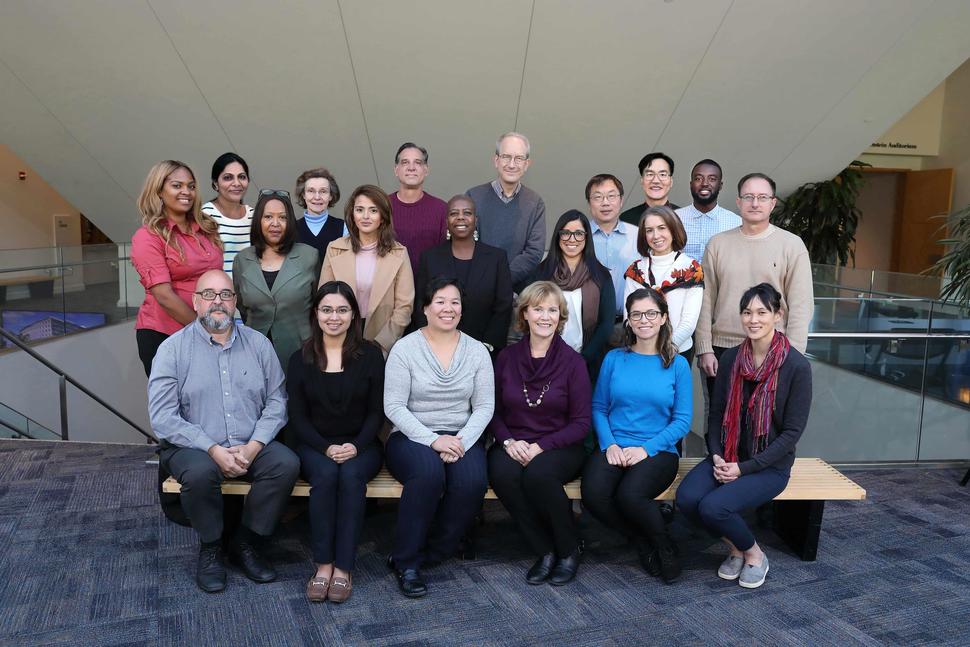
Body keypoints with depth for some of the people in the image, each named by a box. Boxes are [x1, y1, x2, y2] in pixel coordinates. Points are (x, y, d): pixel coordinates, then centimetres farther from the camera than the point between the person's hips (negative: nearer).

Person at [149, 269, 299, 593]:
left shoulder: (258, 343, 7)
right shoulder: (173, 349, -1)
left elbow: (276, 401, 2)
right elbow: (162, 417, -9)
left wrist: (253, 446, -13)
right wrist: (213, 450, -18)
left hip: (251, 446, 3)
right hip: (194, 447, -2)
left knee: (287, 463, -24)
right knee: (200, 471, -34)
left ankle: (245, 543, -3)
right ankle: (211, 547, -4)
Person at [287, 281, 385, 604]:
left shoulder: (370, 354, 3)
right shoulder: (301, 358, 5)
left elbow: (377, 411, 1)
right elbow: (297, 415, 2)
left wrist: (356, 447, -15)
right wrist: (325, 448, -14)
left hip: (360, 446, 0)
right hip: (316, 445, 1)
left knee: (351, 475, -32)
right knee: (325, 475, -31)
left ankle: (343, 568, -25)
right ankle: (323, 564, -23)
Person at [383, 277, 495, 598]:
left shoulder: (477, 351, 6)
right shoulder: (405, 349, -2)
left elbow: (484, 406, 3)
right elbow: (394, 406, -7)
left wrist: (462, 441, -14)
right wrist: (433, 440, -18)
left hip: (462, 437, 3)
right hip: (412, 436, -2)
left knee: (473, 481, -29)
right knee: (429, 473, -35)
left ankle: (432, 552, -6)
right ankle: (406, 561, -16)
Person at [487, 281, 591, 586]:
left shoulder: (572, 361, -2)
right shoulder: (507, 357, 6)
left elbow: (581, 422, -3)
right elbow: (494, 411, 9)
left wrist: (540, 446, -15)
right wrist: (508, 441, -10)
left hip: (559, 446, -2)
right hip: (513, 444, 3)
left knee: (539, 474, -35)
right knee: (503, 474, -31)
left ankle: (569, 550, -7)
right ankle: (545, 551, -12)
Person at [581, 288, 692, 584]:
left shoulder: (677, 364, 3)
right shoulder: (614, 359, 7)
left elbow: (682, 420, 0)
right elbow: (598, 407, 7)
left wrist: (647, 449, -12)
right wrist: (609, 444, -10)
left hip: (658, 451, -2)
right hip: (613, 448, 2)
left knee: (630, 494, -32)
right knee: (593, 495, -27)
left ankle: (664, 546, 2)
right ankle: (644, 544, 3)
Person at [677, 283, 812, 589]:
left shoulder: (797, 366, -11)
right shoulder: (731, 358, 2)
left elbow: (792, 432, -10)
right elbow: (716, 413, 8)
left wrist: (744, 468, -14)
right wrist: (716, 455, -8)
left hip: (769, 465, -4)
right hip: (726, 458, 4)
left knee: (713, 507, -26)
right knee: (686, 498, -22)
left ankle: (754, 554, 7)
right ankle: (734, 547, 8)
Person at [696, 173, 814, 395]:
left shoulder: (792, 245, 1)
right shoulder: (718, 244, 7)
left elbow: (801, 306, -2)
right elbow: (705, 301, 5)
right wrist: (704, 349, -1)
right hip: (722, 350, 2)